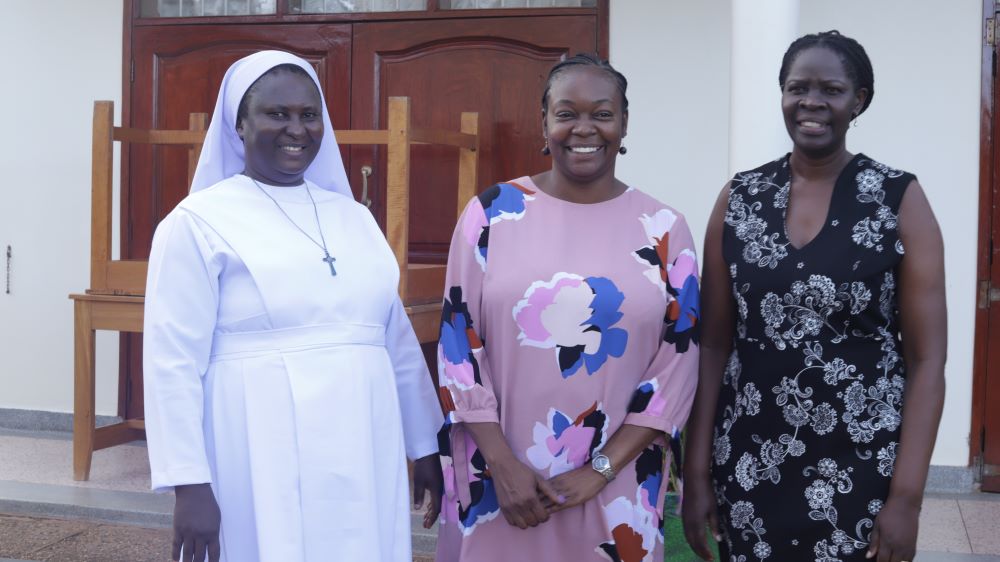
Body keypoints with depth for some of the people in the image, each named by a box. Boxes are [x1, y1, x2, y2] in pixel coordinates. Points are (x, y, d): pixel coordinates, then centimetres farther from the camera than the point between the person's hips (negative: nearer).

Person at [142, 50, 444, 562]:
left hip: (365, 461, 5)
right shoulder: (199, 222, -4)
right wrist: (190, 485, -13)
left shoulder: (354, 217, 11)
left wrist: (426, 447, 15)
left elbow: (398, 340, 14)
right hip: (263, 467, -5)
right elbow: (174, 362, -8)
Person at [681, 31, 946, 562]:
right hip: (750, 464, 2)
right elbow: (715, 344, 4)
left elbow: (926, 358, -5)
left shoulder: (900, 199, -4)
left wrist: (906, 497, -10)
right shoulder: (738, 198, 2)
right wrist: (696, 470, 1)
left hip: (860, 469, -2)